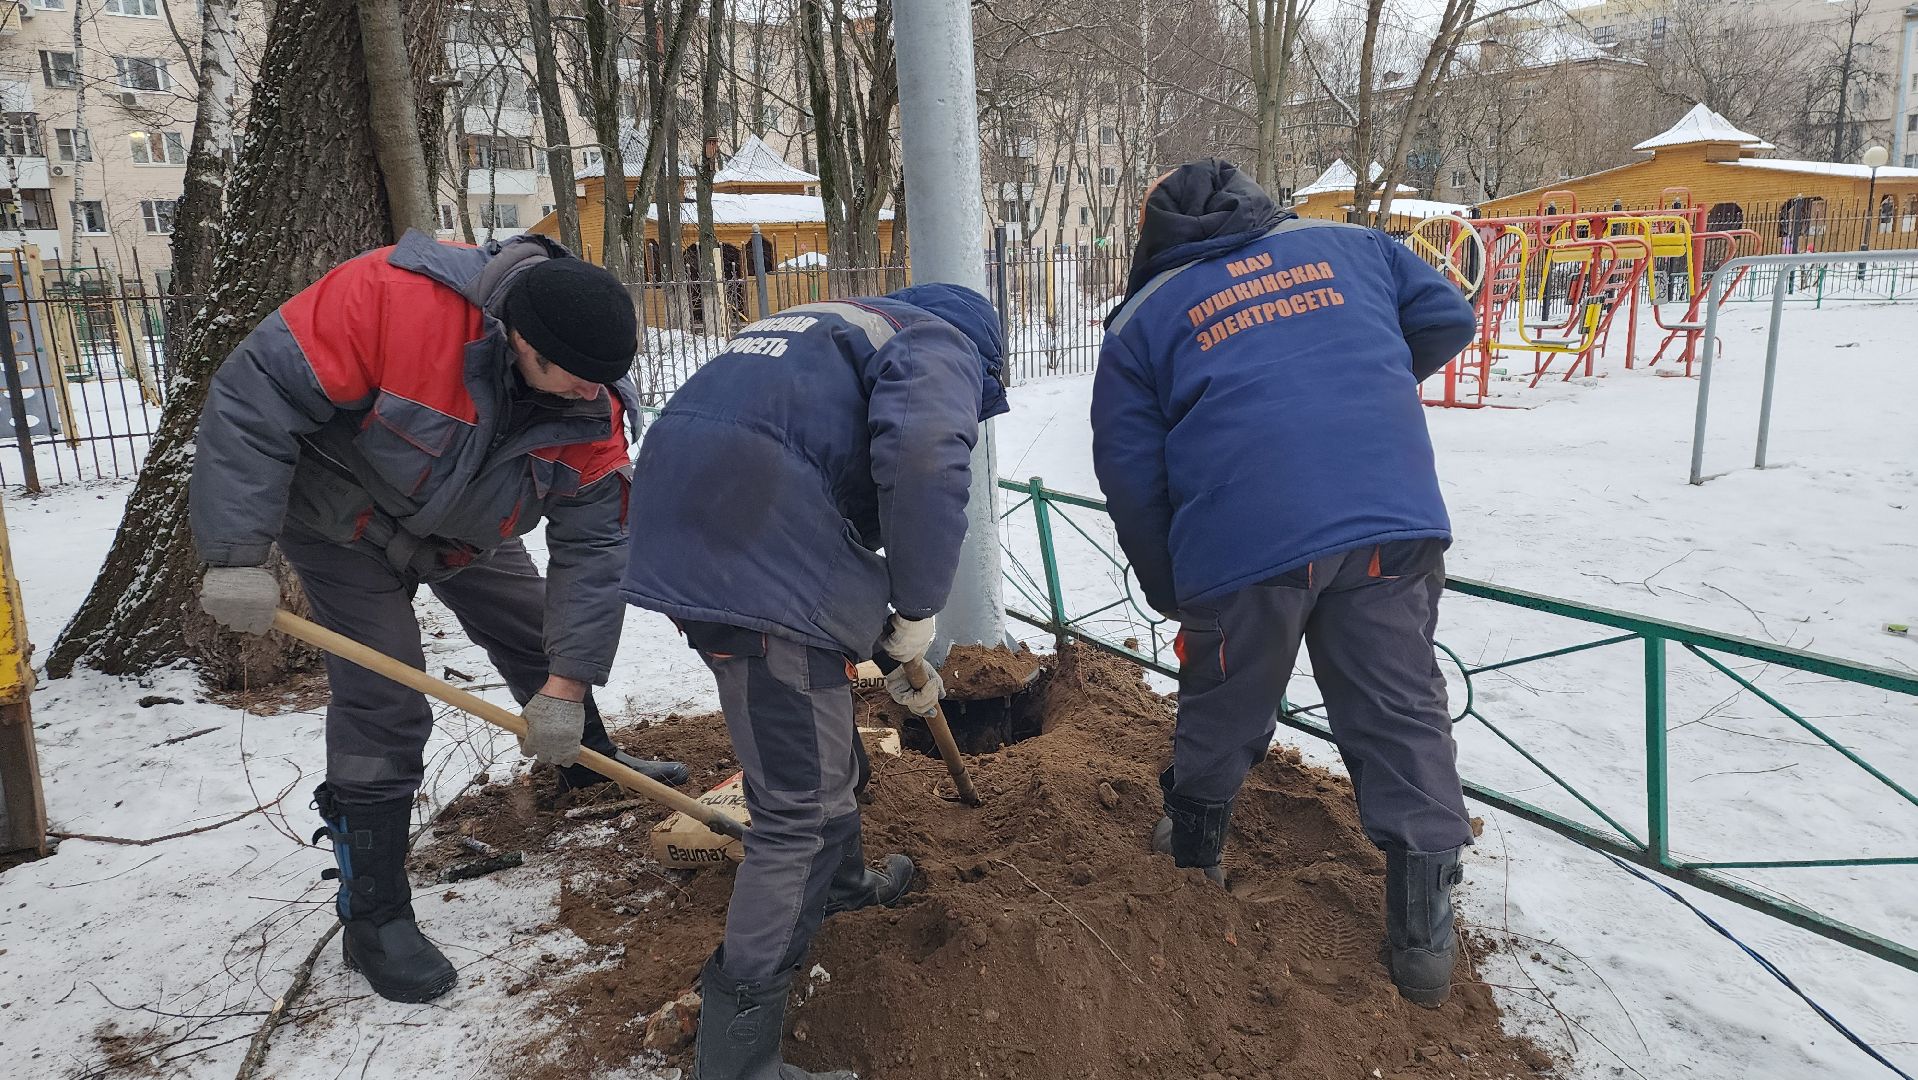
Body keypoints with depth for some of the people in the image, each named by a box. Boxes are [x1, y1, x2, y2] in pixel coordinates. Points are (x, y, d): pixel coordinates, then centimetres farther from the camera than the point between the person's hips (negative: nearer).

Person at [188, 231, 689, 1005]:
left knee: (543, 639, 16)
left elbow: (593, 545, -20)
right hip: (347, 520, -5)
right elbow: (255, 395, -34)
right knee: (384, 709, -10)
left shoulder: (591, 407, -24)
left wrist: (567, 684, -23)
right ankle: (374, 918, 5)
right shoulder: (396, 297, -39)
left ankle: (590, 761, 46)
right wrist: (237, 556, -34)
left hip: (464, 531, 5)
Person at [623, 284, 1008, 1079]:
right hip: (756, 560, -10)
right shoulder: (938, 344, 6)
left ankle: (839, 882, 53)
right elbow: (925, 456, -20)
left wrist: (888, 651, 37)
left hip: (684, 533, 10)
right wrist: (918, 606, -6)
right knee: (804, 802, -1)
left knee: (819, 733, 29)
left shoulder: (825, 331, 33)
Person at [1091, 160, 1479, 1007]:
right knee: (1403, 711, 13)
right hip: (1397, 522, 2)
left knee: (1222, 707, 21)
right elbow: (1447, 318, 20)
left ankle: (1194, 849, 43)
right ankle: (1425, 927, 15)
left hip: (1243, 544, -1)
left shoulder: (1141, 321, 13)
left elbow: (1131, 483, 8)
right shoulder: (1346, 245, 19)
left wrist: (1172, 594, 20)